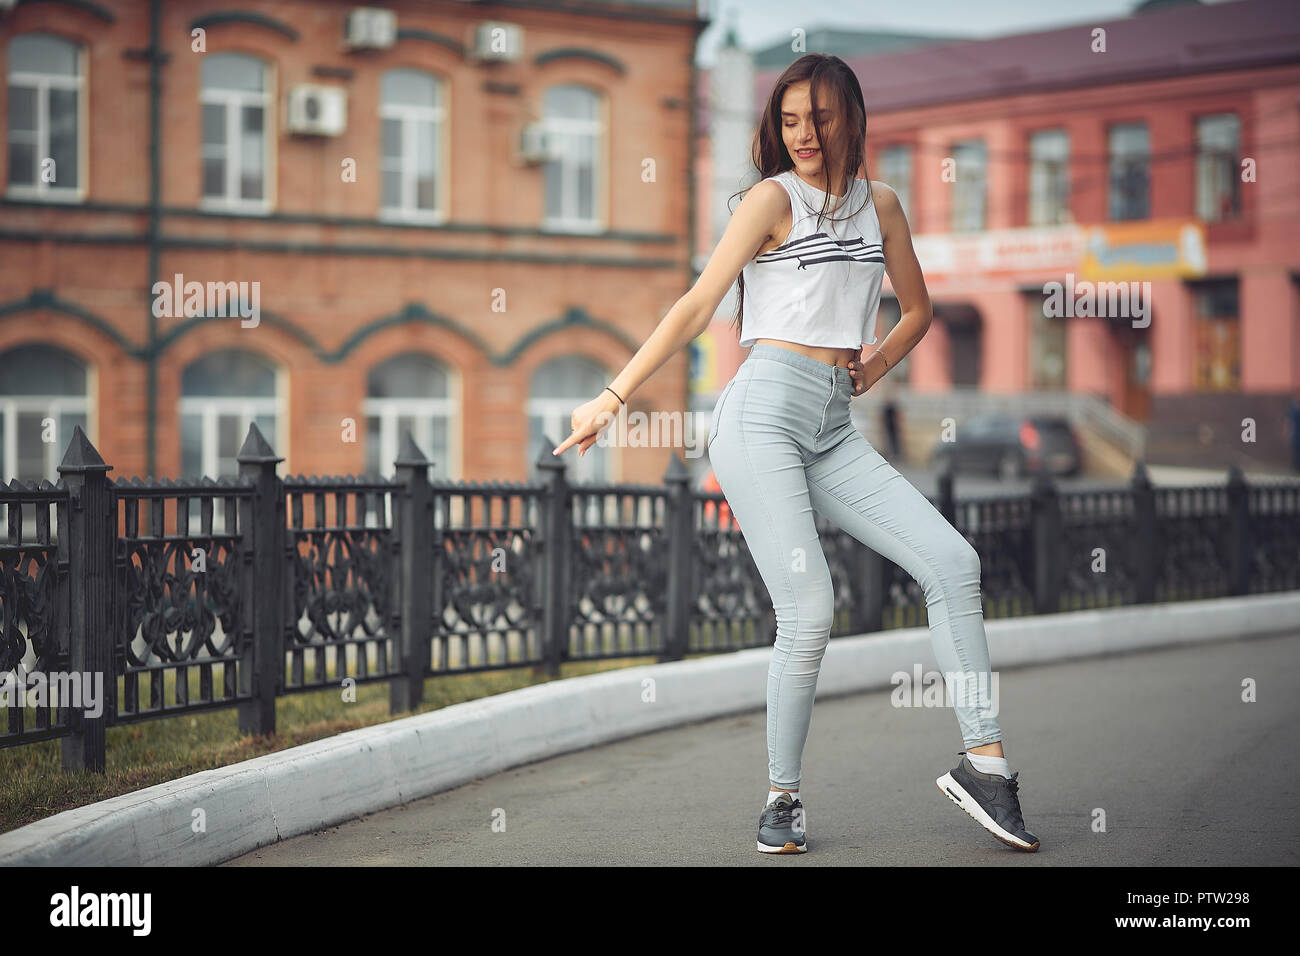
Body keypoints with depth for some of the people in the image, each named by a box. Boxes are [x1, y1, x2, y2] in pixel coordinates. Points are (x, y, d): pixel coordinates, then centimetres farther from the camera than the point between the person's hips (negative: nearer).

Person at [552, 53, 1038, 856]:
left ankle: (984, 762, -4)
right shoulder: (774, 197, 1)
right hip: (766, 410, -6)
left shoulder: (880, 204, 16)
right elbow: (697, 308, -3)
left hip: (834, 428, 6)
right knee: (809, 611, -16)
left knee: (952, 560, -9)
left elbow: (919, 308, 31)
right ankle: (783, 798, 0)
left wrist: (878, 365, 13)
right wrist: (614, 398, -7)